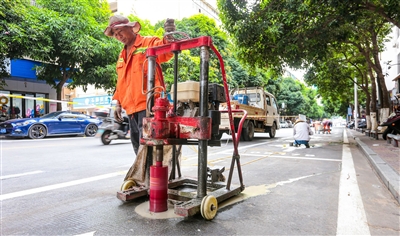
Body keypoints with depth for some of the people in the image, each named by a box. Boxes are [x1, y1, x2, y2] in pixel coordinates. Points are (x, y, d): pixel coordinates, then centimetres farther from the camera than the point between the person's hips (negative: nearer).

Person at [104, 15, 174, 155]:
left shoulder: (149, 43, 1)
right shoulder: (122, 55, 23)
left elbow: (166, 52, -20)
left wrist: (169, 37, -40)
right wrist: (119, 103, 23)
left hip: (147, 104, -8)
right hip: (131, 107, 8)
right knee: (137, 143, 14)